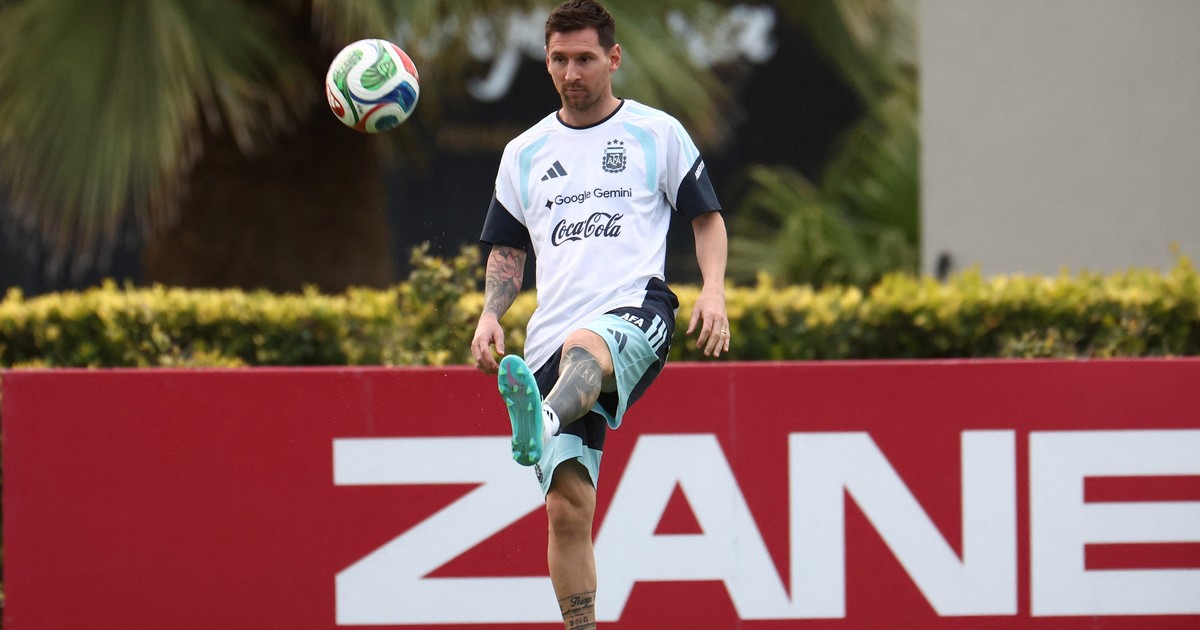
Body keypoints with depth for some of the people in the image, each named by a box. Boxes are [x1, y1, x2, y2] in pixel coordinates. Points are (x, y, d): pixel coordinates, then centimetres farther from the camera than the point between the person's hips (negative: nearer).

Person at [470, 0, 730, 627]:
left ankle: (541, 429, -74)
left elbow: (707, 216, 14)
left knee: (584, 348, -42)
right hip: (553, 337, 4)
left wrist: (713, 291, -4)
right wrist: (490, 314, 8)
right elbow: (507, 248, 26)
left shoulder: (658, 133, 11)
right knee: (567, 507, -8)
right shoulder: (525, 153, 20)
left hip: (637, 312, -4)